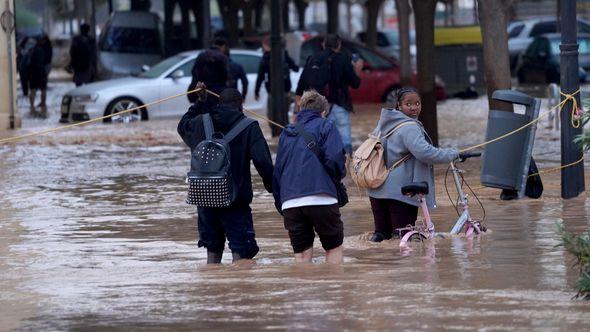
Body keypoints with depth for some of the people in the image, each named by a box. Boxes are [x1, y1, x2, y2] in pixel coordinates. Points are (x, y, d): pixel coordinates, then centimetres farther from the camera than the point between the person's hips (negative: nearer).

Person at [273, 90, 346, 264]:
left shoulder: (286, 133, 21)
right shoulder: (325, 126, 6)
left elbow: (277, 172, 20)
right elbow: (334, 158, -8)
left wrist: (280, 204, 24)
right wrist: (339, 174, 13)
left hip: (290, 203, 4)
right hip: (320, 198, -4)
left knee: (301, 254, 6)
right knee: (334, 247, 9)